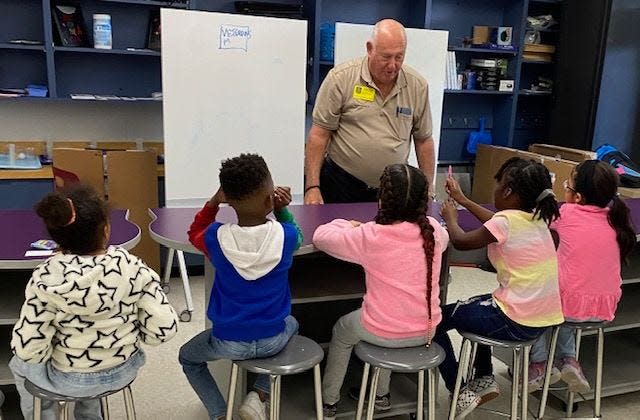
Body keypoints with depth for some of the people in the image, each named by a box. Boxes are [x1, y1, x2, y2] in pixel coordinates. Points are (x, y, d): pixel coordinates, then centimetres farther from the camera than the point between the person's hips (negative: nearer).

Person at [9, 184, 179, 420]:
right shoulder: (132, 267, -21)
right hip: (125, 371, 2)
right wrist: (127, 336, -1)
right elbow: (164, 329, -19)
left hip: (71, 382, -2)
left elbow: (28, 350, -21)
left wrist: (54, 350, -1)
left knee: (19, 366, 32)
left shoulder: (45, 279, -24)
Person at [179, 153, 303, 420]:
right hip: (273, 340, 1)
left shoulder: (216, 238, -18)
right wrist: (282, 208, -6)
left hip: (229, 343, 0)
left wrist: (213, 202, -5)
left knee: (187, 357, 31)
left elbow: (194, 233, 8)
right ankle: (259, 395, 20)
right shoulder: (286, 236, -18)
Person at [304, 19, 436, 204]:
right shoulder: (341, 78, -10)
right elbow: (319, 134, -9)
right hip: (340, 185, -2)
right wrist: (312, 187, -13)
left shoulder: (418, 86, 0)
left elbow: (424, 141, 8)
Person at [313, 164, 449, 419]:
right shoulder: (433, 230, -8)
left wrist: (347, 225, 11)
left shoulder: (370, 236, -20)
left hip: (384, 333, -4)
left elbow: (320, 237, -7)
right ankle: (381, 394, 45)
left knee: (342, 330, 28)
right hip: (425, 331, 4)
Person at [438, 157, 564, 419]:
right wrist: (462, 200, 28)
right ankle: (485, 379, 31)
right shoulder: (536, 217, 4)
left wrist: (450, 218, 16)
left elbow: (461, 241, -4)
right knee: (474, 307, 32)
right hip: (545, 318, 9)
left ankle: (460, 393, 12)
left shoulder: (506, 220, -19)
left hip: (517, 324, -8)